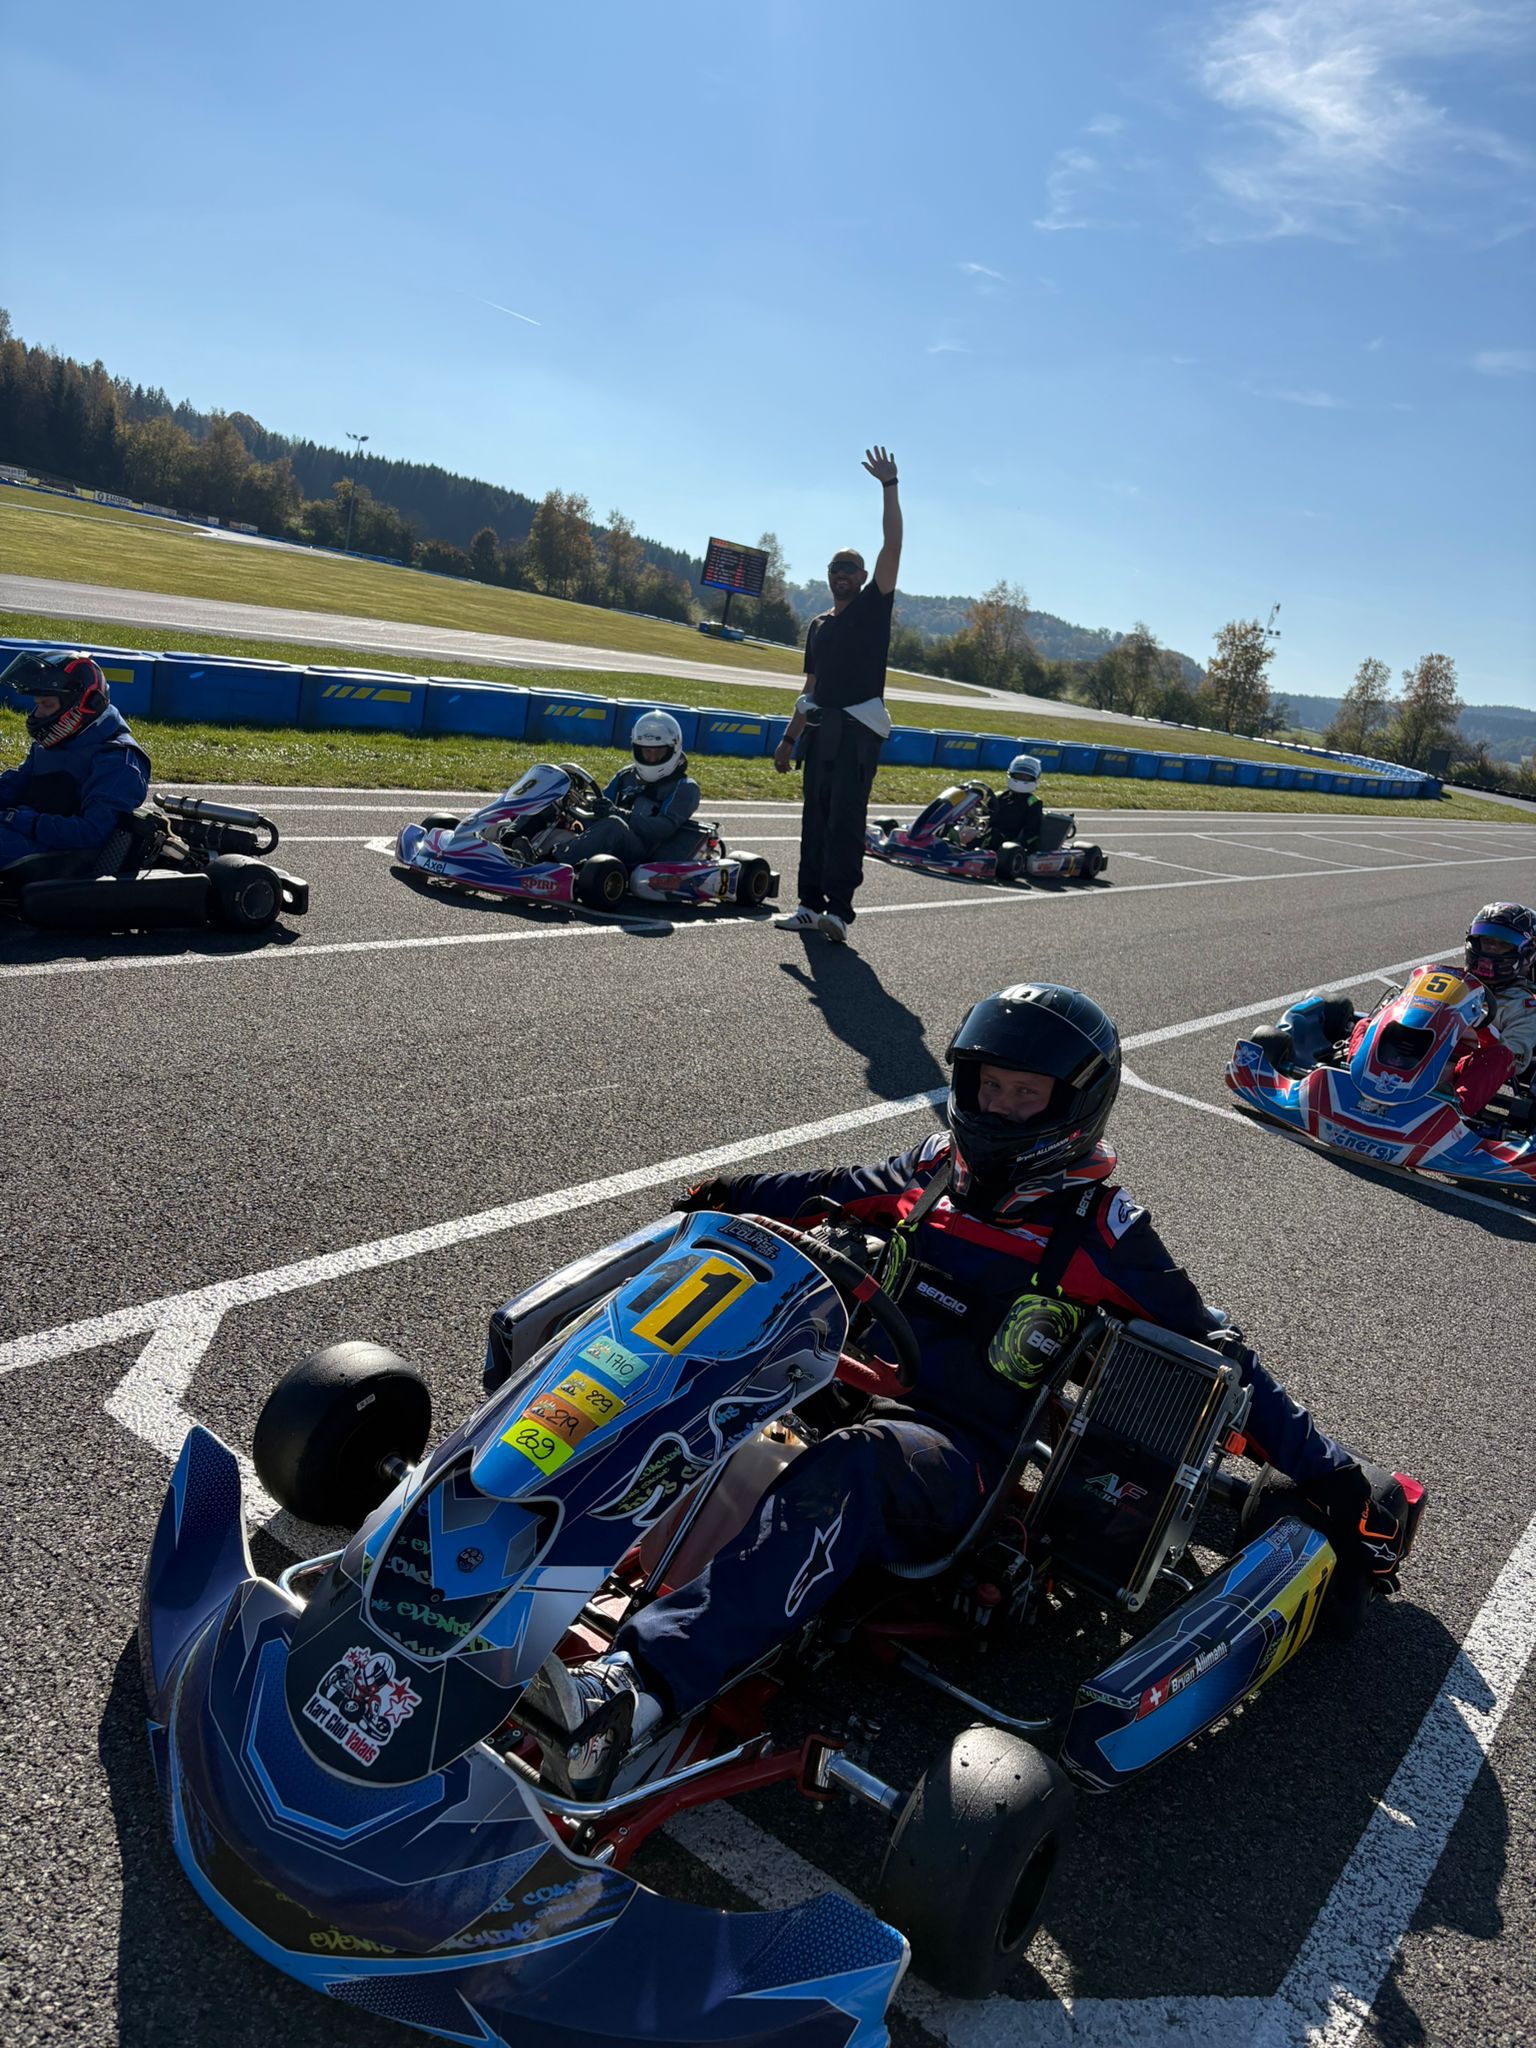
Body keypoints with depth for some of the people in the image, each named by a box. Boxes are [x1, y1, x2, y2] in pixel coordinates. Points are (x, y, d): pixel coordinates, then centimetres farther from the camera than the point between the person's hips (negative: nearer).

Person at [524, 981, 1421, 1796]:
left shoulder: (1097, 1231, -2)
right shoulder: (940, 1169, 11)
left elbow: (1216, 1356, 2)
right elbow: (839, 1192, 27)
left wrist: (1332, 1474, 2)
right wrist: (734, 1197, 17)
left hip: (964, 1460, -6)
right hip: (861, 1392, 6)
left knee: (846, 1469, -40)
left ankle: (636, 1690, -52)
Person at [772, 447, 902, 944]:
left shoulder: (874, 605, 5)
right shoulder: (818, 626, 20)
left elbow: (893, 543, -6)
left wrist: (889, 486, -6)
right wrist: (789, 738, 19)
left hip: (859, 729, -6)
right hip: (820, 728, 6)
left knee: (845, 819, -13)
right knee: (815, 818, 5)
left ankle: (840, 909, -18)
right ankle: (811, 903, 8)